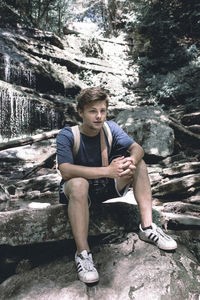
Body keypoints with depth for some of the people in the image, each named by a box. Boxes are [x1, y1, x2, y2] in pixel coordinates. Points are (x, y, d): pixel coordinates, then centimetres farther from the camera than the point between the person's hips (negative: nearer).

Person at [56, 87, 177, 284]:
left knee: (139, 165, -12)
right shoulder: (67, 135, -17)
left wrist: (131, 161, -38)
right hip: (75, 189, -4)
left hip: (106, 187, 5)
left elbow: (137, 148, -13)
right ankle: (82, 253, -29)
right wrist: (108, 170, -42)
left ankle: (147, 227, -13)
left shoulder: (110, 128, -4)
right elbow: (66, 171, -32)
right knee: (79, 183, -39)